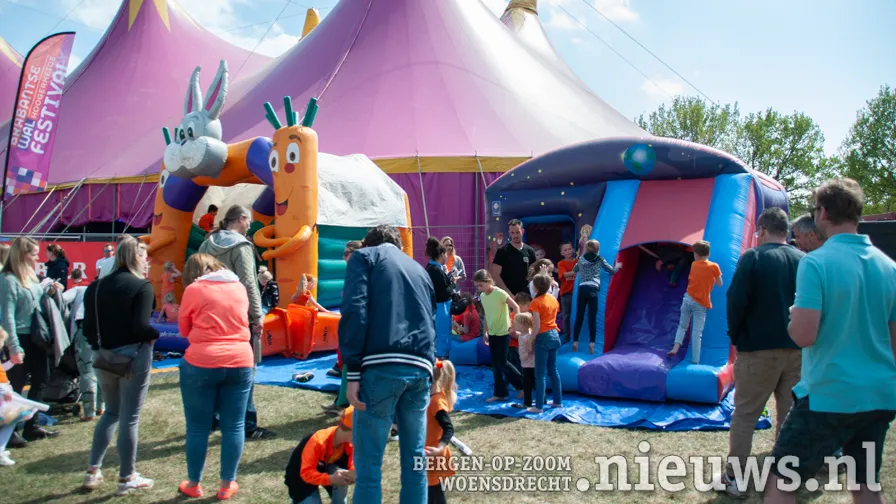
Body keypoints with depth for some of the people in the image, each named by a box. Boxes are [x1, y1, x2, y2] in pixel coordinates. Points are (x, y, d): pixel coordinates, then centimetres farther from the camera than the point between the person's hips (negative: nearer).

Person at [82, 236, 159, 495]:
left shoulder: (96, 286, 5)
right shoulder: (142, 286, -14)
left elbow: (88, 327, 4)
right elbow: (141, 327, -22)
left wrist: (100, 345, 17)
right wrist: (155, 335, -2)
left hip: (105, 357, 6)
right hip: (134, 357, -6)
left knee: (111, 411, 22)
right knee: (130, 418, 4)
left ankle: (93, 471, 23)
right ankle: (127, 478, 14)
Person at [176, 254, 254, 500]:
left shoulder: (194, 289, -1)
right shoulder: (239, 287, 10)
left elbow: (184, 330, 9)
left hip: (201, 364, -3)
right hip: (240, 363, 3)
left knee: (198, 427, 10)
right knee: (234, 426, 9)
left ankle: (193, 484, 22)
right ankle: (227, 484, 18)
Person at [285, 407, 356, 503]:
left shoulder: (350, 442, -21)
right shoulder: (318, 441, -37)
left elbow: (353, 466, -19)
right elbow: (306, 473, -37)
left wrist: (353, 474, -45)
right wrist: (330, 479, -53)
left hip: (326, 468, 4)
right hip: (302, 476, -3)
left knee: (342, 476, -30)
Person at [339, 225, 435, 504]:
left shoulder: (364, 256, 11)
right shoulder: (420, 269, 28)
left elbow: (354, 311, -5)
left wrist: (353, 372, -8)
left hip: (382, 366, -5)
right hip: (420, 368, 5)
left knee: (368, 462, 1)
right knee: (415, 459, 14)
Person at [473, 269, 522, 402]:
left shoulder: (500, 293, -17)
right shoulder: (482, 296, 4)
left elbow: (516, 307, -16)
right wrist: (485, 332, 14)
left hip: (503, 333, -7)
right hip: (492, 333, 7)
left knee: (502, 362, -4)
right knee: (495, 364, 9)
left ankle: (522, 384, 15)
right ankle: (500, 393, 16)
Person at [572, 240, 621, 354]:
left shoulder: (581, 259, 13)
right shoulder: (600, 260, 5)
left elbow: (574, 270, 29)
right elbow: (612, 271, 12)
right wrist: (617, 267, 33)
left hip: (582, 289, 2)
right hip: (592, 289, -2)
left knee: (579, 317, 7)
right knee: (592, 317, -1)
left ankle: (575, 342, 7)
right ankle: (592, 343, -5)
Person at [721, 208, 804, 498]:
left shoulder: (753, 257, -10)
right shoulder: (804, 261, 3)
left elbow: (736, 300, -13)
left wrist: (735, 336, 0)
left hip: (758, 349, -4)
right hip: (797, 350, 4)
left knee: (745, 414, 5)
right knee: (790, 417, 13)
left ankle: (734, 477, 9)